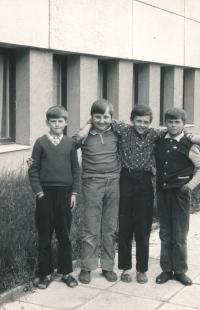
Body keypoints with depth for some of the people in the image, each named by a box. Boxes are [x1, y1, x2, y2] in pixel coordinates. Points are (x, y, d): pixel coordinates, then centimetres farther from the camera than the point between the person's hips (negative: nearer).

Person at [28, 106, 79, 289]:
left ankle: (66, 272, 19)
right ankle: (46, 273, 16)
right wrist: (38, 191, -8)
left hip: (65, 192, 1)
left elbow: (76, 170, 7)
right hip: (45, 193, -1)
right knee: (45, 235, 5)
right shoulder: (41, 143, 1)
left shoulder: (70, 143, 4)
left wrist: (74, 193, 2)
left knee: (64, 235, 8)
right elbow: (33, 169, 0)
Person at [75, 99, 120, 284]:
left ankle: (108, 266, 22)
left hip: (113, 183, 3)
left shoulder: (116, 133, 3)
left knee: (110, 228, 10)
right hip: (92, 184, -2)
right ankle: (86, 267, 15)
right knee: (91, 229, 3)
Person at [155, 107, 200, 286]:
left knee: (180, 235, 3)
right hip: (162, 191, 4)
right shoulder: (160, 142, 6)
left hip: (180, 193, -4)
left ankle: (180, 271, 15)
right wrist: (158, 181, 9)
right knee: (165, 234, 10)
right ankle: (166, 270, 20)